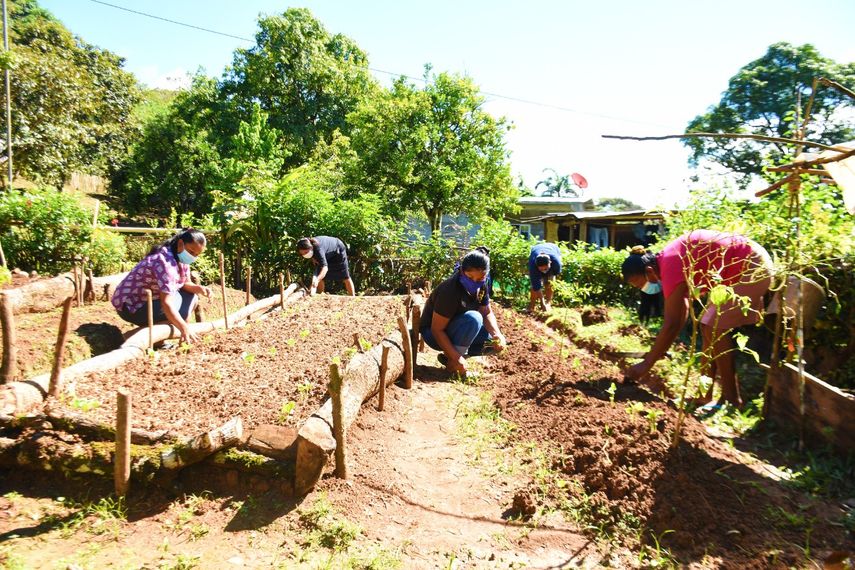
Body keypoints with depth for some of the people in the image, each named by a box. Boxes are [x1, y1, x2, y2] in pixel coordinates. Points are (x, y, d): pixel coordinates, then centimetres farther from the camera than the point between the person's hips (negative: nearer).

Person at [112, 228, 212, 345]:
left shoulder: (181, 257, 0)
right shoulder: (166, 263, -29)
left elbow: (185, 284, 6)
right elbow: (166, 303, -34)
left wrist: (198, 288, -17)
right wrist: (184, 328, -40)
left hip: (151, 299, 10)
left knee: (191, 297, 5)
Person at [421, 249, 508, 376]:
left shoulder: (482, 286, -8)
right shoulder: (450, 291, -31)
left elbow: (487, 313, 0)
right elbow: (437, 329, -29)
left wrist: (497, 334, -19)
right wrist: (457, 357, -32)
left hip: (457, 331, 8)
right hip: (434, 333, -8)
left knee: (497, 341, -5)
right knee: (473, 318, -32)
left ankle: (450, 355, 2)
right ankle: (452, 360, -17)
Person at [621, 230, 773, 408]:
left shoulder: (671, 267, -26)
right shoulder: (664, 260, 2)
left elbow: (671, 325, -27)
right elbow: (682, 310, 9)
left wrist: (646, 364, -22)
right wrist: (660, 348, 8)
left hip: (754, 268, -10)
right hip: (740, 268, 10)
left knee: (715, 328, -12)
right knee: (709, 326, 8)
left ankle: (732, 399, -4)